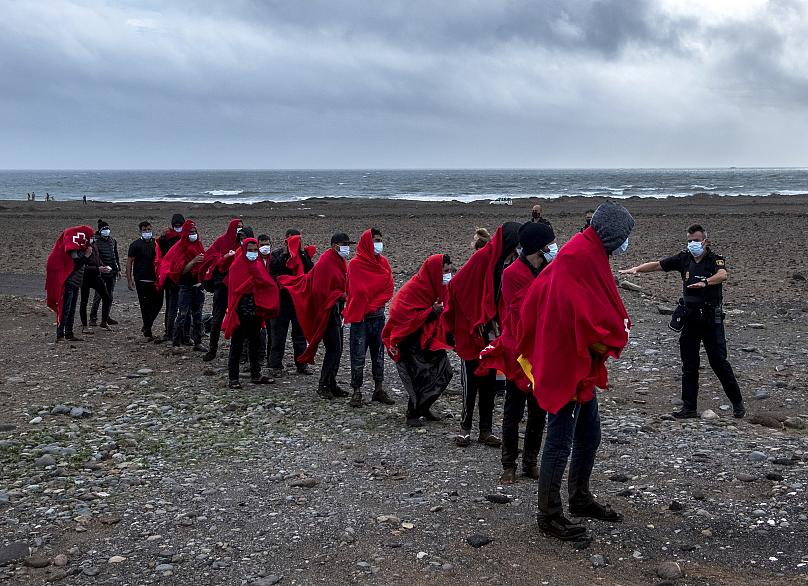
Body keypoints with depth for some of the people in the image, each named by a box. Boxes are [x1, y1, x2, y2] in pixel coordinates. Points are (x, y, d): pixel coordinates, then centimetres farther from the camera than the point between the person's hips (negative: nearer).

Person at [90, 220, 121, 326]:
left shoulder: (113, 241, 11)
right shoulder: (96, 243, -6)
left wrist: (118, 269, 17)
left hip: (112, 273, 6)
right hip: (101, 273, -6)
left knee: (110, 296, 9)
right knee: (99, 295, -9)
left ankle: (106, 316, 19)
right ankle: (93, 317, -3)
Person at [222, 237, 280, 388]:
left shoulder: (258, 266, 11)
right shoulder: (237, 267, -6)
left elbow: (269, 284, 6)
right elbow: (236, 288, -17)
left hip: (256, 312, 6)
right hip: (241, 312, -6)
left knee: (255, 343, 14)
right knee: (237, 345, -1)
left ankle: (255, 375, 23)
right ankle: (233, 378, 4)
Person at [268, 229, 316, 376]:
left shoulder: (304, 254, 9)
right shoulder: (277, 254, 1)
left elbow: (310, 269, -6)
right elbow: (273, 269, -15)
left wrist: (302, 252, -10)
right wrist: (285, 253, -14)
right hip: (282, 297, -3)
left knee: (300, 332, 9)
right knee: (278, 332, 0)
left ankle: (301, 364, 17)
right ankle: (275, 365, 6)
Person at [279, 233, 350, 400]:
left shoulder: (339, 261, 14)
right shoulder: (325, 263, -15)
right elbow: (320, 290, -20)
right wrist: (341, 295, -18)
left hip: (336, 310, 10)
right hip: (326, 311, -10)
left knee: (337, 349, 11)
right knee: (334, 348, -11)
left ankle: (331, 385, 17)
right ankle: (323, 386, -4)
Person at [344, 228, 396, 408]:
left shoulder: (383, 263, 7)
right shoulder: (355, 264, -9)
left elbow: (389, 288, 2)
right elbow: (358, 292, -12)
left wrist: (372, 305, -8)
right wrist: (371, 307, -7)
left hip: (378, 316, 5)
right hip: (360, 317, -5)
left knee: (379, 354, 11)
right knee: (358, 356, -2)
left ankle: (379, 389, 18)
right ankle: (357, 392, 4)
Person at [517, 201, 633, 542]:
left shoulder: (577, 255, 11)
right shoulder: (582, 261, -21)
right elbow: (588, 328, -25)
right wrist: (613, 342, -8)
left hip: (579, 370, 11)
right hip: (567, 368, -11)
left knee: (589, 434, 21)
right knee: (560, 443, -1)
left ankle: (580, 500, 36)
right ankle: (549, 516, 10)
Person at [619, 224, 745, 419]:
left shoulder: (715, 259, -6)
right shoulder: (684, 259, 7)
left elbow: (723, 275, -27)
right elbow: (656, 265, 9)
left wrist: (705, 282, -45)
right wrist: (636, 269, -4)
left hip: (711, 320, -5)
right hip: (690, 318, 5)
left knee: (719, 362, -3)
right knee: (689, 365, 6)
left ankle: (737, 403, 12)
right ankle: (689, 407, 12)